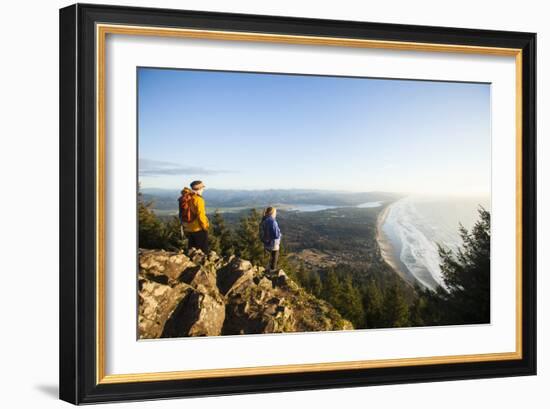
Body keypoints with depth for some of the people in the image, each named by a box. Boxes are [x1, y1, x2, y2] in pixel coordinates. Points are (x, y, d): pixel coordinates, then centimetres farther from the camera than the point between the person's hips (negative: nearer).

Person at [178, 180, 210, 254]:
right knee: (203, 251, 4)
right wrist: (205, 226, -10)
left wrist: (184, 228, 20)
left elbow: (182, 215, 11)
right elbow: (201, 215, -23)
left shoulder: (184, 198, 5)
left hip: (188, 230, 7)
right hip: (199, 229, -7)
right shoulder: (198, 199, -18)